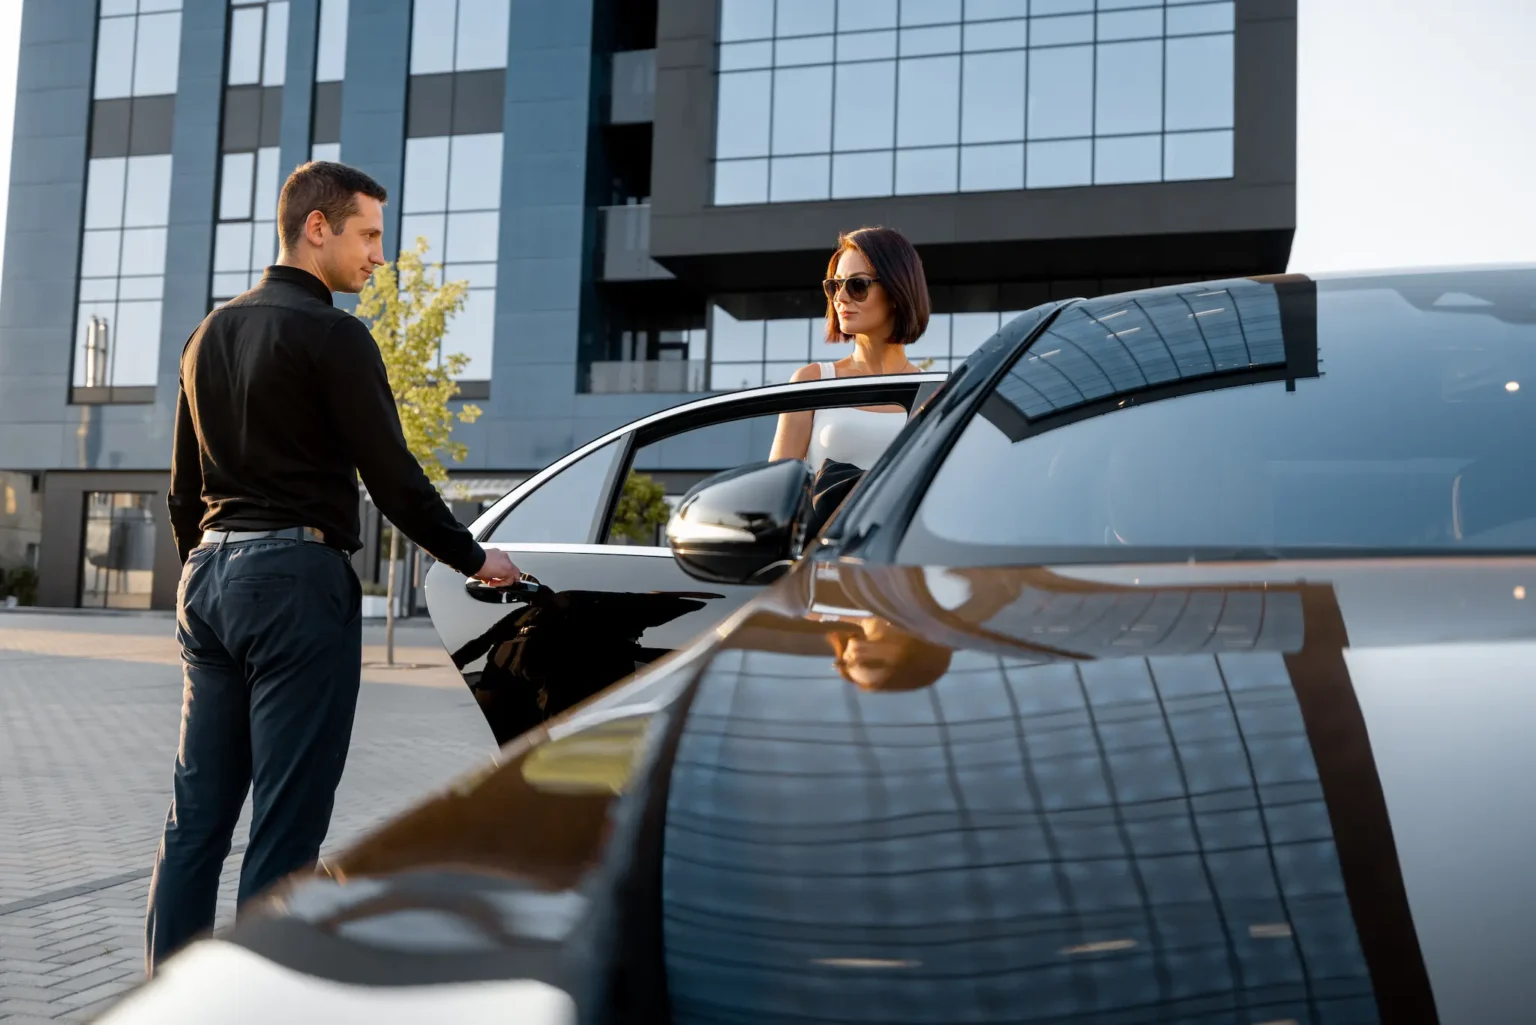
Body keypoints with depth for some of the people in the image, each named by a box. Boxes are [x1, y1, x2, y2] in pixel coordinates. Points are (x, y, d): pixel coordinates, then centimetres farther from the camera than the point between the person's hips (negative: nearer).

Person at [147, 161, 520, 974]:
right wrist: (474, 559, 1)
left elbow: (184, 487, 19)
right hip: (297, 578, -8)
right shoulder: (331, 336, -9)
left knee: (196, 819, 11)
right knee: (285, 823, -2)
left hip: (208, 576, 8)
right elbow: (392, 477, -10)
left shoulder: (212, 333, 16)